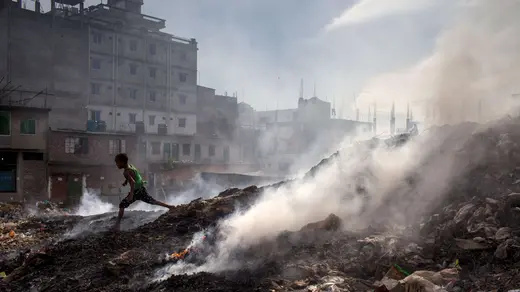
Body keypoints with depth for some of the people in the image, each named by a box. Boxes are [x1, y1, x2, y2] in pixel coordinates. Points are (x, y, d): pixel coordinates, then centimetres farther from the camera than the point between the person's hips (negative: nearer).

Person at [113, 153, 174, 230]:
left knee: (122, 205, -3)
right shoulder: (130, 166, 4)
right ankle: (170, 206, 22)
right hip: (141, 189, 8)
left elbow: (133, 182, -33)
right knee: (152, 201, 20)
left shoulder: (126, 172, -21)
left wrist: (131, 194, -35)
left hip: (136, 191, -8)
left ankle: (117, 224, -4)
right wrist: (126, 181, 22)